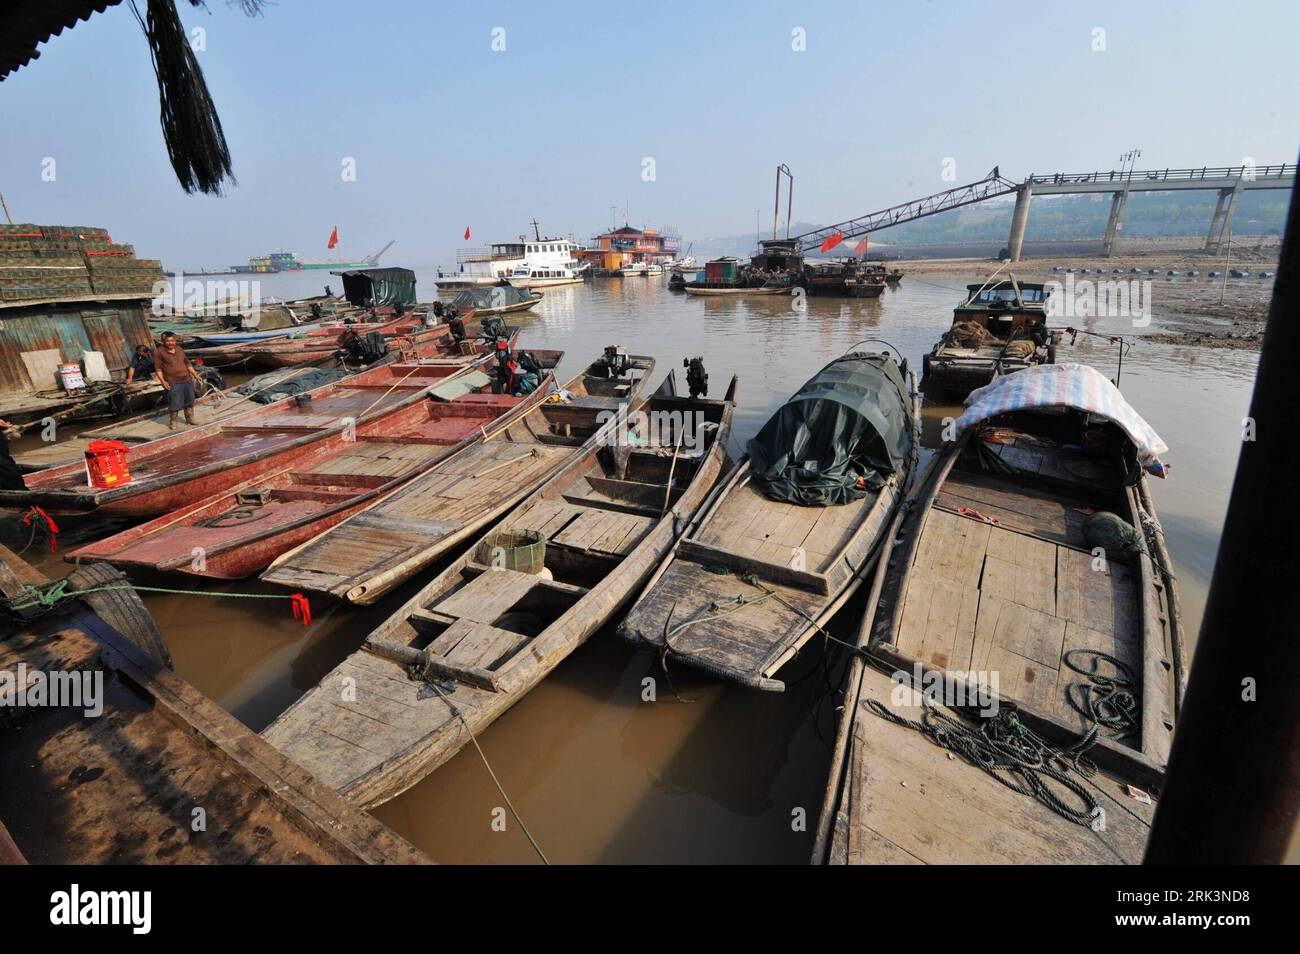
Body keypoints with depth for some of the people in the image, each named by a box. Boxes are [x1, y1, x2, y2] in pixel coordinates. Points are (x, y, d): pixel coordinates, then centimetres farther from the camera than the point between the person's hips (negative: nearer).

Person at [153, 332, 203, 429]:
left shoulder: (180, 349, 12)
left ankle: (189, 419, 25)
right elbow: (158, 368, -7)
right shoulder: (159, 352, -4)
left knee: (189, 401, 12)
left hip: (187, 380, 5)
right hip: (173, 383, -5)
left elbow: (187, 364, 19)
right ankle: (173, 422, 13)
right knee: (174, 404, -2)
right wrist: (162, 381, -17)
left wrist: (196, 375, 16)